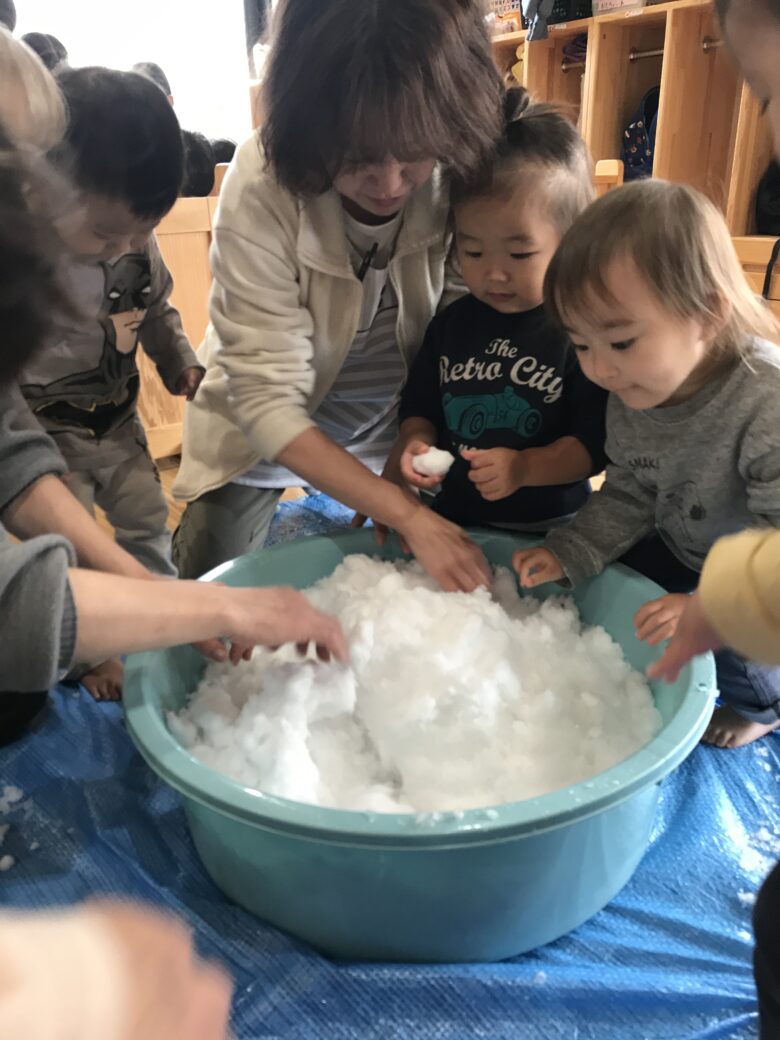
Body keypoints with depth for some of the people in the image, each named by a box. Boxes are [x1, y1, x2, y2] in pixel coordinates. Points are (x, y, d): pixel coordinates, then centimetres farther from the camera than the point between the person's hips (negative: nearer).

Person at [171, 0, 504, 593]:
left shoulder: (464, 175, -24)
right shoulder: (260, 193, -31)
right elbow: (268, 401, -32)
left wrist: (411, 449, -26)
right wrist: (408, 514, -37)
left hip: (399, 415, 2)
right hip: (265, 425, -1)